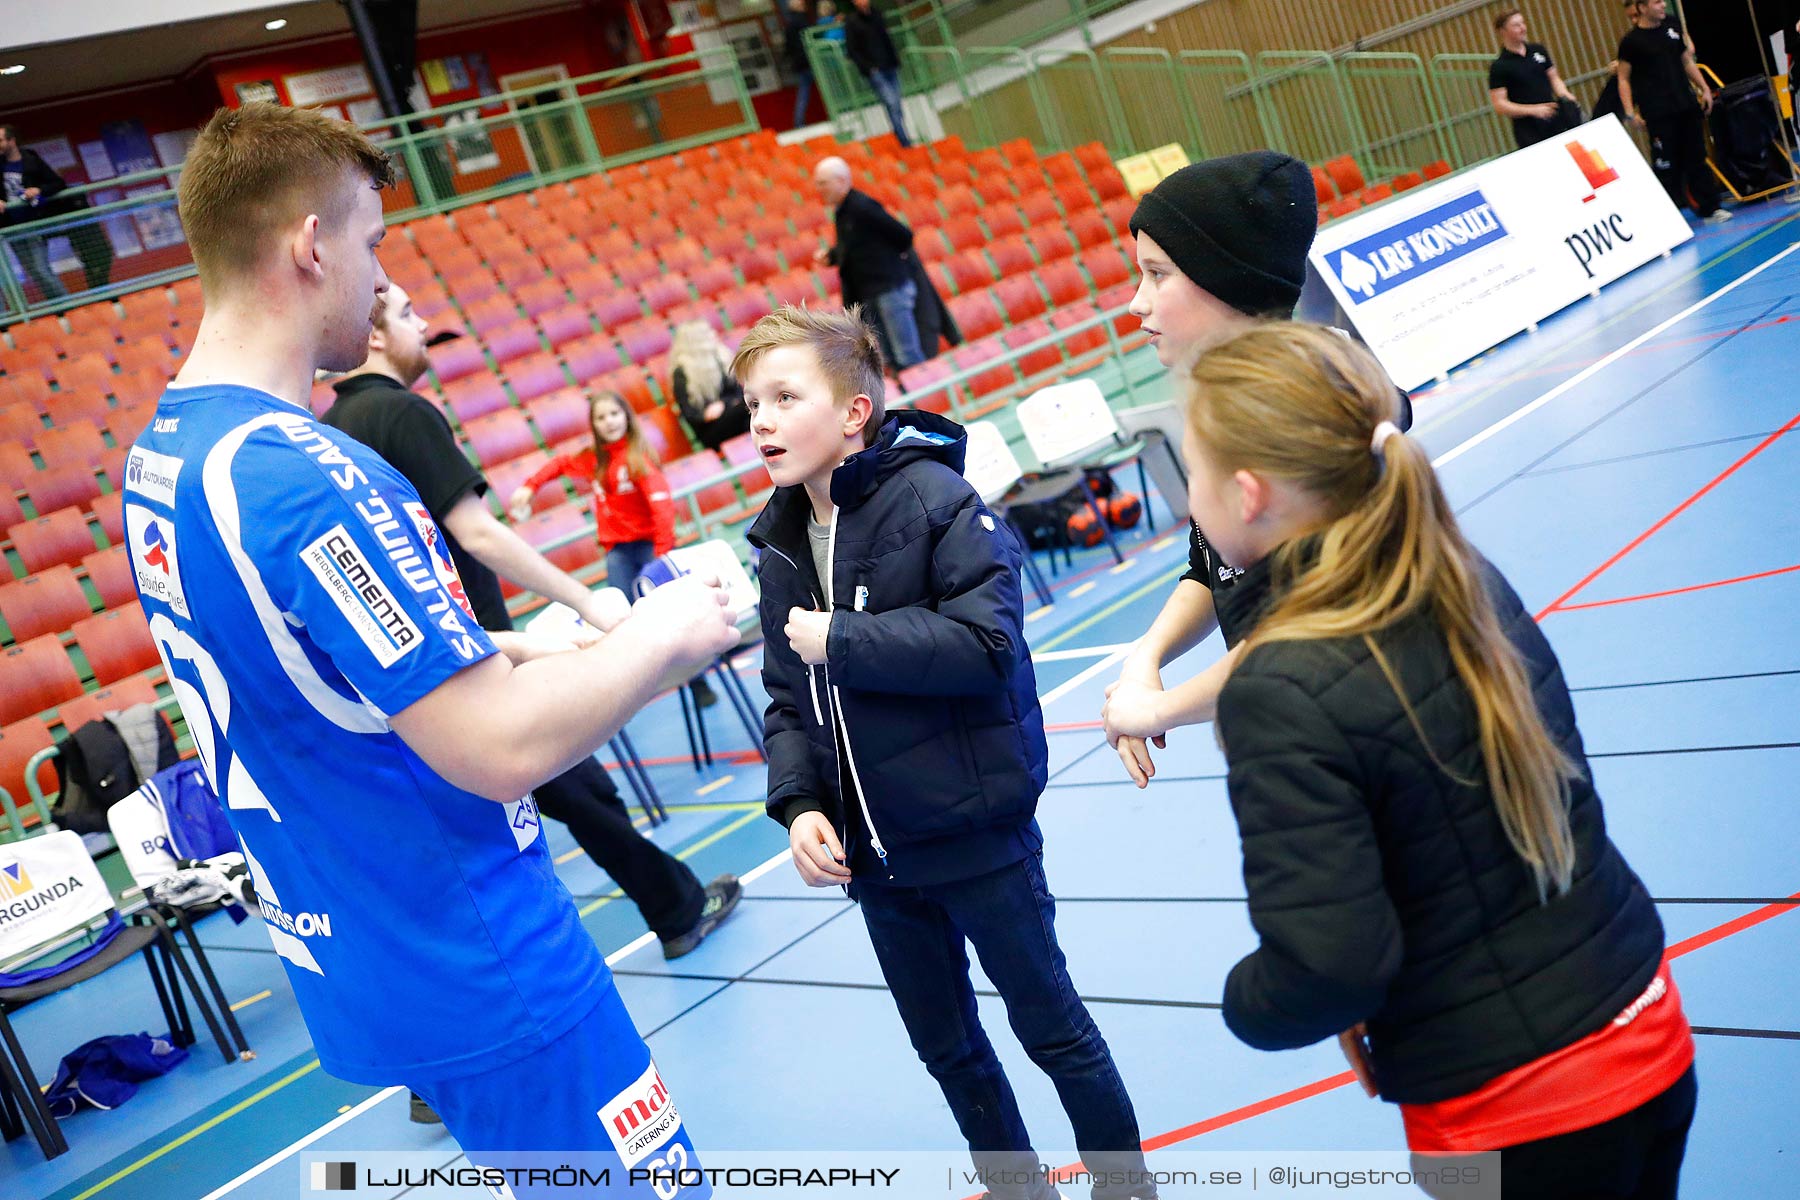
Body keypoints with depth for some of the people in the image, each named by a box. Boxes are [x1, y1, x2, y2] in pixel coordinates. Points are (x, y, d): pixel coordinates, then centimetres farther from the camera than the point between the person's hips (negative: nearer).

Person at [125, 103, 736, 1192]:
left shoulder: (160, 459, 5)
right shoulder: (304, 476, -26)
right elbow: (504, 748, -28)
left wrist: (548, 654, 9)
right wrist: (659, 642, -11)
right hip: (486, 981, -9)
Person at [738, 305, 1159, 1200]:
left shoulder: (930, 497, -15)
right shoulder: (780, 544, 5)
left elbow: (986, 642, -26)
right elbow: (788, 701, 8)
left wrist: (841, 639, -23)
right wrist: (798, 805, -8)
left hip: (977, 831, -6)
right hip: (874, 852, 7)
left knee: (1050, 1026, 10)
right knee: (945, 1046, 20)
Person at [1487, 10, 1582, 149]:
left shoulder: (1538, 50, 10)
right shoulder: (1499, 67, -6)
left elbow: (1553, 77, 18)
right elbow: (1499, 105, -10)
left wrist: (1564, 94, -3)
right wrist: (1533, 110, -18)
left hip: (1556, 121, 5)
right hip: (1529, 131, -5)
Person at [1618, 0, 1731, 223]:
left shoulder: (1672, 26, 10)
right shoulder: (1631, 41, -6)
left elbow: (1687, 62, 18)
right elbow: (1623, 79, -4)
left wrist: (1704, 89, 13)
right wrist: (1631, 113, -13)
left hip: (1687, 106, 6)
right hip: (1658, 114, -6)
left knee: (1697, 159, 10)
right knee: (1666, 166, -7)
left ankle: (1709, 208, 18)